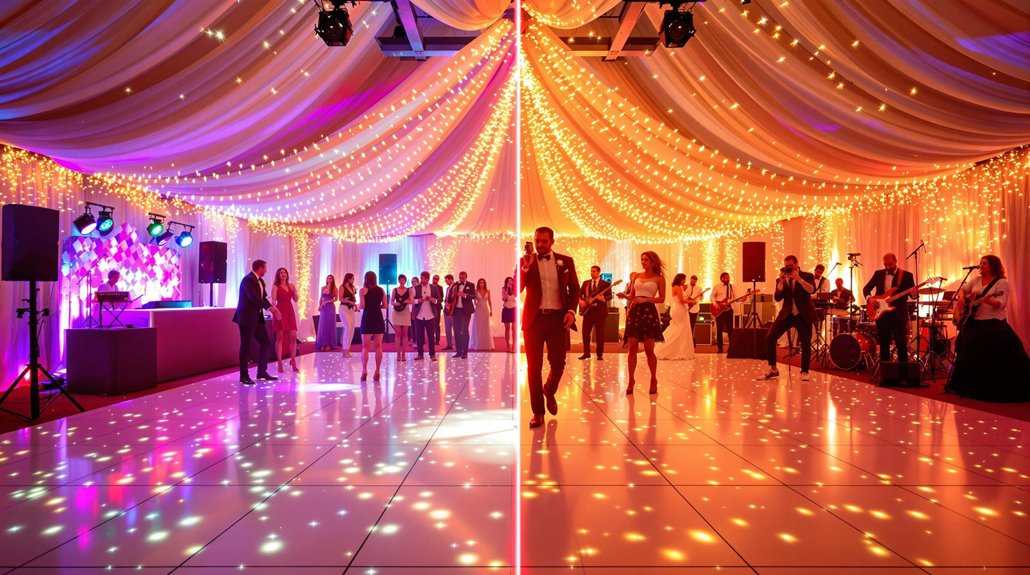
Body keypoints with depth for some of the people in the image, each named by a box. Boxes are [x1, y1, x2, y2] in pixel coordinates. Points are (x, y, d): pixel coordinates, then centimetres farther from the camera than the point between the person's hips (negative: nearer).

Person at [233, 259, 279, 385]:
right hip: (247, 318, -9)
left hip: (256, 318, 9)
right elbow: (253, 297, -26)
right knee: (246, 346, -2)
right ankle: (244, 376, 6)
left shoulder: (259, 281, 14)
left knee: (265, 342, 10)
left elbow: (263, 297, 11)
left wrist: (272, 307, -5)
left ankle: (262, 372, 19)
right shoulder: (248, 279, -14)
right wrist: (269, 307, -22)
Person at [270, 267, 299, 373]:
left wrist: (294, 291, -7)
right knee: (280, 337, -3)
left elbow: (295, 300, 10)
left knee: (293, 336, -1)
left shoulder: (291, 286, 13)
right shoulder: (276, 286, 0)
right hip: (280, 312, -4)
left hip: (290, 312, 4)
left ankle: (293, 361, 10)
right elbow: (273, 300, -12)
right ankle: (279, 363, 1)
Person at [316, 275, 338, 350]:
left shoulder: (334, 289, -2)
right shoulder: (323, 288, 9)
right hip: (323, 308, 4)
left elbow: (336, 299, -4)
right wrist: (319, 305, 0)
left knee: (330, 325, -1)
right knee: (323, 325, 3)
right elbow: (321, 298, 13)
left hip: (331, 307, -4)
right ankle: (323, 344, 7)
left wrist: (327, 302, -13)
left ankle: (329, 344, 3)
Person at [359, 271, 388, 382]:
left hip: (367, 318, -3)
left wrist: (368, 306, 10)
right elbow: (385, 306, 4)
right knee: (378, 347, 7)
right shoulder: (381, 290, 6)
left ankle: (364, 371, -5)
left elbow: (362, 306, -11)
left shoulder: (363, 290, -4)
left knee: (365, 347, 3)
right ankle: (377, 372, 6)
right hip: (379, 319, 3)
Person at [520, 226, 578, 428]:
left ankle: (549, 391, 37)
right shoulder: (525, 261, 4)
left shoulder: (566, 261, 6)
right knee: (533, 366, 1)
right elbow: (517, 289, -5)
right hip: (534, 318, 0)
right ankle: (538, 412, 12)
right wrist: (525, 267, -18)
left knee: (558, 363, 4)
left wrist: (571, 310, -5)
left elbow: (574, 288, 10)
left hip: (558, 318, 1)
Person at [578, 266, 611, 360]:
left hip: (600, 310, -3)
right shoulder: (585, 283, 13)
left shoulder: (605, 284, 3)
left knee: (600, 334, 0)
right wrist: (580, 300, -6)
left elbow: (610, 296, -5)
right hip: (587, 310, 3)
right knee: (585, 332, 1)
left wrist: (604, 298, -25)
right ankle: (586, 353, 11)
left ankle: (600, 354, 9)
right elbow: (579, 293, 13)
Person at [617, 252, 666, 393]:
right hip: (635, 311, 3)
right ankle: (631, 380, 7)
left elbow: (662, 299, 1)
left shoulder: (659, 278, 4)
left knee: (649, 349, -1)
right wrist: (625, 296, -5)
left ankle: (653, 380, 14)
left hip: (649, 312, -3)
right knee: (632, 348, -1)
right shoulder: (636, 276, 14)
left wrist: (645, 299, -12)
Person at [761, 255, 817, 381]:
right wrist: (781, 281, -16)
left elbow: (812, 290, -21)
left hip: (803, 315, -2)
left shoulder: (807, 276, -1)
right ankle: (773, 370, 3)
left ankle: (804, 372, 22)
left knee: (805, 344, 0)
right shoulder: (781, 280, 6)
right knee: (769, 338, -9)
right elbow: (777, 298, -7)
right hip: (786, 314, 2)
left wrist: (798, 278, -27)